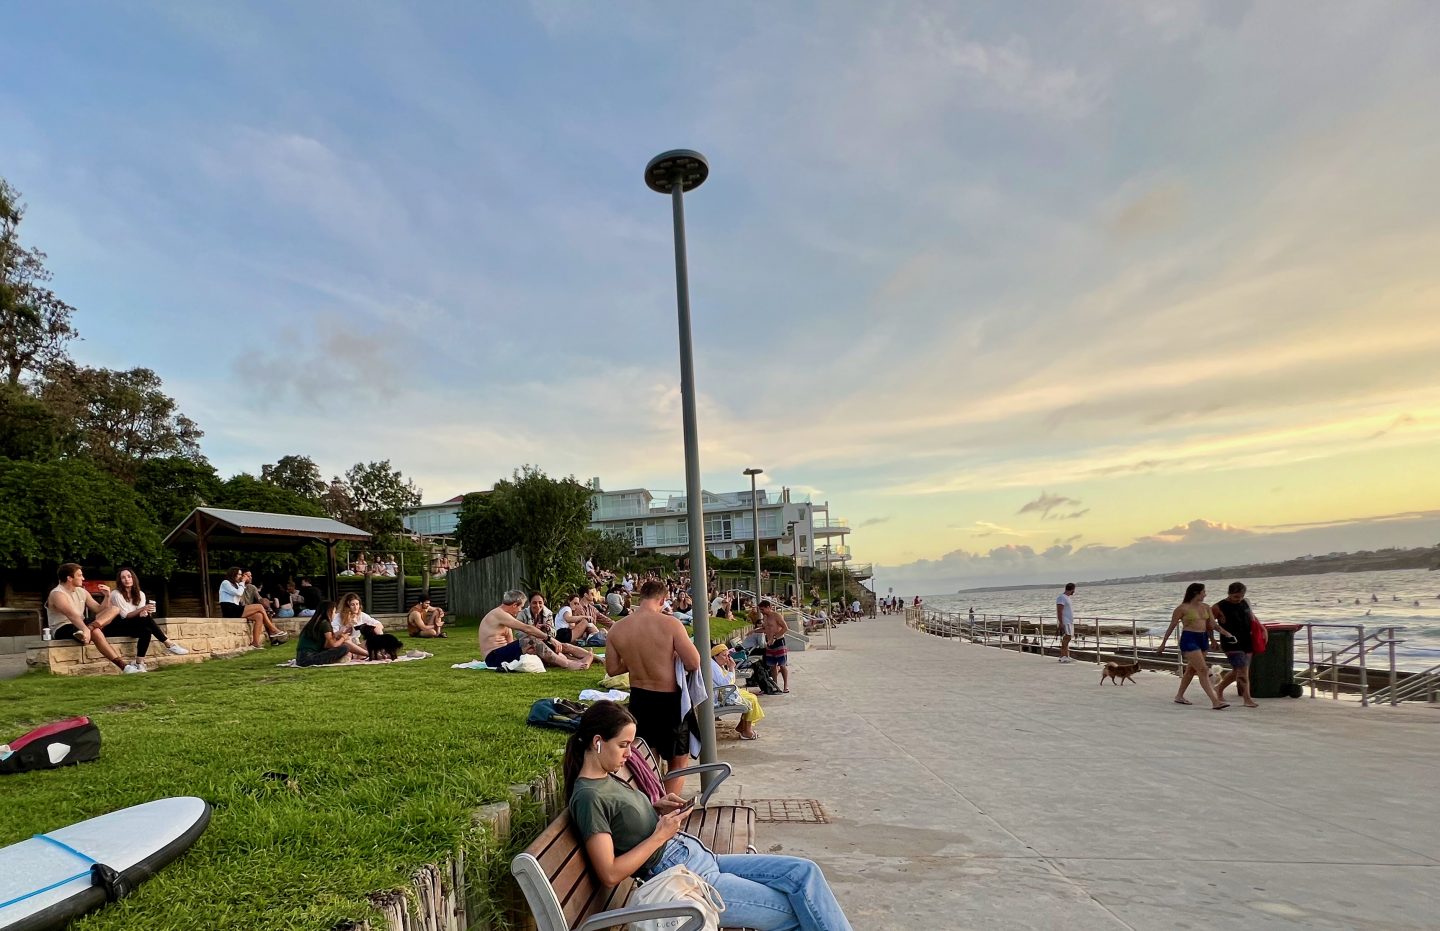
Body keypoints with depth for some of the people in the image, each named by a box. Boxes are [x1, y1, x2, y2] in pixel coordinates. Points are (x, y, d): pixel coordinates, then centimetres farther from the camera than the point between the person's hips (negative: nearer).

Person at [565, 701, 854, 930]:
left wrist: (657, 809, 4)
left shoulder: (607, 778, 9)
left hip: (697, 855, 9)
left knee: (804, 871, 1)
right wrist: (660, 835, -17)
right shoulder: (588, 796, -18)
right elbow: (610, 874, -20)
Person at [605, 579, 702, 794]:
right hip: (669, 700, -4)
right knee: (679, 760, 15)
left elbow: (612, 669, 3)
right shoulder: (670, 624, -19)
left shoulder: (616, 629, -6)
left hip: (639, 698, 4)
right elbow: (694, 663, -18)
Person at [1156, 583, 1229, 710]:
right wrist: (1163, 643, 0)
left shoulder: (1206, 607, 9)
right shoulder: (1183, 608, -8)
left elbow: (1211, 625, 16)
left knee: (1191, 669, 15)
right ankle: (1215, 701, -14)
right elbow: (1171, 627, -2)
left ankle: (1179, 696, 28)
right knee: (1203, 670, -12)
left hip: (1203, 639, 7)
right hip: (1189, 639, -7)